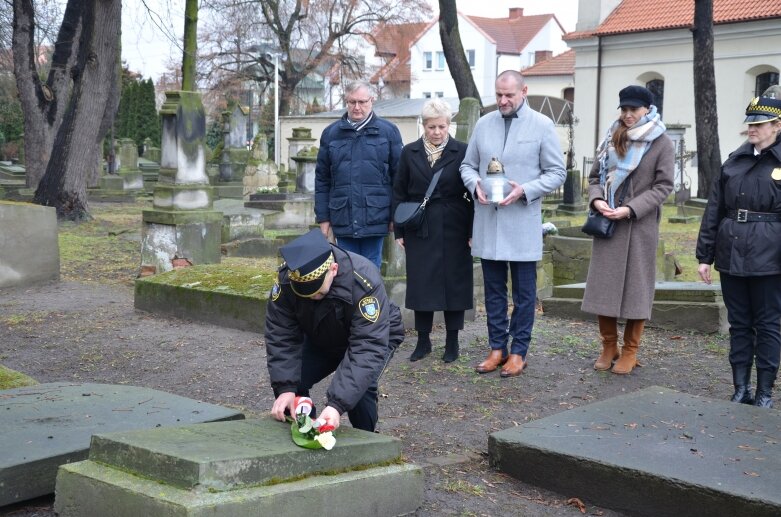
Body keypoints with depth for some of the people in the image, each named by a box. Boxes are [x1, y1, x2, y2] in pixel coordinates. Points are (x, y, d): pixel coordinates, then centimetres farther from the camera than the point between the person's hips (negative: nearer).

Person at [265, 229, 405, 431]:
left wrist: (337, 405, -53)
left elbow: (368, 348, -44)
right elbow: (281, 336, -24)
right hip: (320, 339, 4)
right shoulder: (286, 278, -29)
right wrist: (285, 388, -37)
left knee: (359, 387, -29)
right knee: (290, 379, -16)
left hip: (376, 336, -4)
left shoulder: (365, 282, -41)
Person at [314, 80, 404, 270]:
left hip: (375, 220, -2)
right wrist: (323, 218, 5)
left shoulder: (388, 131, 3)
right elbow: (322, 180, 9)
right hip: (343, 220, 2)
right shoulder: (331, 133, 8)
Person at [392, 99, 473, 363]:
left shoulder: (461, 152, -1)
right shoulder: (410, 152, 5)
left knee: (454, 283, 4)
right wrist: (399, 231, 3)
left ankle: (452, 342, 15)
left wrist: (472, 231, -6)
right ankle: (423, 341, 16)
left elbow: (472, 194, -1)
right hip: (420, 230, 2)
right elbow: (399, 193, 7)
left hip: (454, 231, -2)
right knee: (420, 284, 5)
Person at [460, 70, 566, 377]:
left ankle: (518, 352, 14)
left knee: (524, 292, 4)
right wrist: (475, 185, -7)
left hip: (523, 222, -3)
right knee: (493, 290, 11)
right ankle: (498, 348, 22)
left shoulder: (542, 126, -2)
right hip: (487, 222, 4)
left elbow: (557, 173, -2)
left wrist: (525, 190, -16)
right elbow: (468, 165, 15)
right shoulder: (483, 124, 9)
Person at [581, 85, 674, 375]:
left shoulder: (662, 144, -2)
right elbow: (595, 176, 13)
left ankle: (630, 352, 12)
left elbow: (663, 185, -7)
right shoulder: (612, 139, 9)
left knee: (636, 286, 2)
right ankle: (608, 347, 18)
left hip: (640, 226, -4)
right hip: (606, 223, 4)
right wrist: (596, 199, -8)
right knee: (604, 285, 5)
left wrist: (630, 209, -17)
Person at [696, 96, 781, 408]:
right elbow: (714, 211, 10)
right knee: (738, 323, 10)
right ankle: (741, 388, 18)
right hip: (731, 256, 4)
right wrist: (704, 255, 7)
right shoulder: (734, 161, 10)